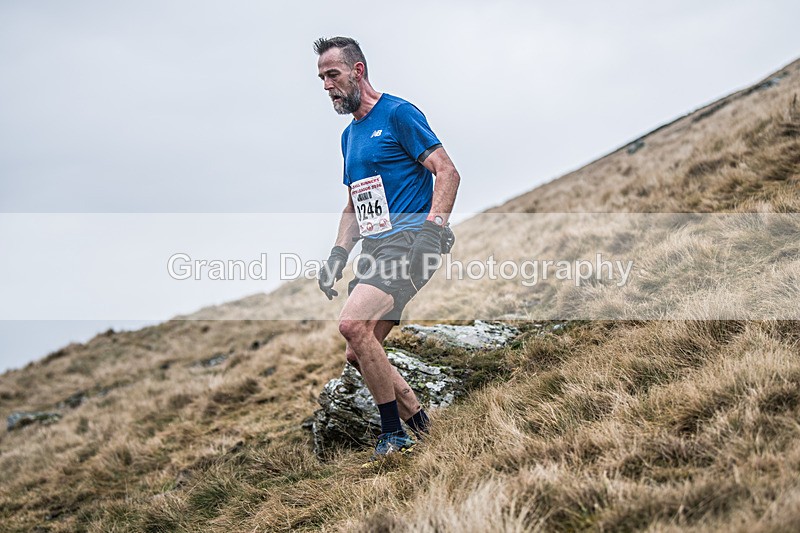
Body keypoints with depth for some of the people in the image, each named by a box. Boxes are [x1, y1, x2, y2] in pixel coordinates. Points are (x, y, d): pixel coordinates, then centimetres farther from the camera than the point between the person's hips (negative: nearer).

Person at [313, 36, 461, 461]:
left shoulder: (397, 113, -3)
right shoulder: (349, 135, 22)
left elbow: (448, 173, -9)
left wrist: (430, 232, -19)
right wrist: (337, 255, 13)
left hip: (409, 239, -9)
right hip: (374, 249, 9)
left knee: (353, 324, -25)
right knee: (358, 355, 3)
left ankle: (393, 434, -10)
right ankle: (422, 425, 16)